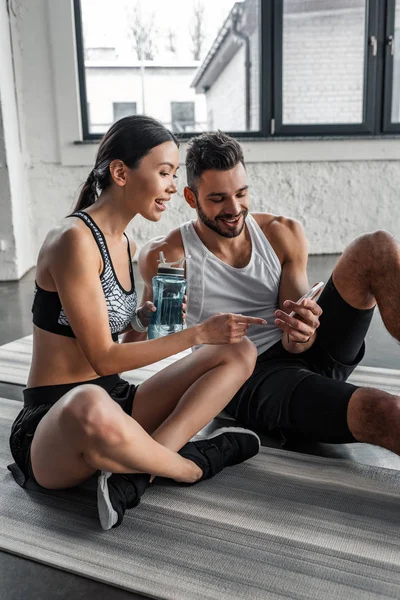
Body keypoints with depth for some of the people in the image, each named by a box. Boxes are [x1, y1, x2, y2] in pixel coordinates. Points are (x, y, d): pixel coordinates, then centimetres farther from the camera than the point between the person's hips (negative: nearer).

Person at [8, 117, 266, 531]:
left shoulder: (123, 244, 9)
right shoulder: (74, 240, -17)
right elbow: (103, 358, -19)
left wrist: (148, 319, -6)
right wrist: (199, 333, -18)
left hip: (115, 400, 8)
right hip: (55, 420, -8)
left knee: (240, 352, -2)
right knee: (91, 407, -46)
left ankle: (135, 470, -18)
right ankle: (193, 466, -13)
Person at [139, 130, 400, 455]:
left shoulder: (285, 235, 3)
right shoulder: (167, 257, -7)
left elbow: (296, 341, 0)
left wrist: (301, 333, -25)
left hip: (308, 353, 5)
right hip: (248, 381, -5)